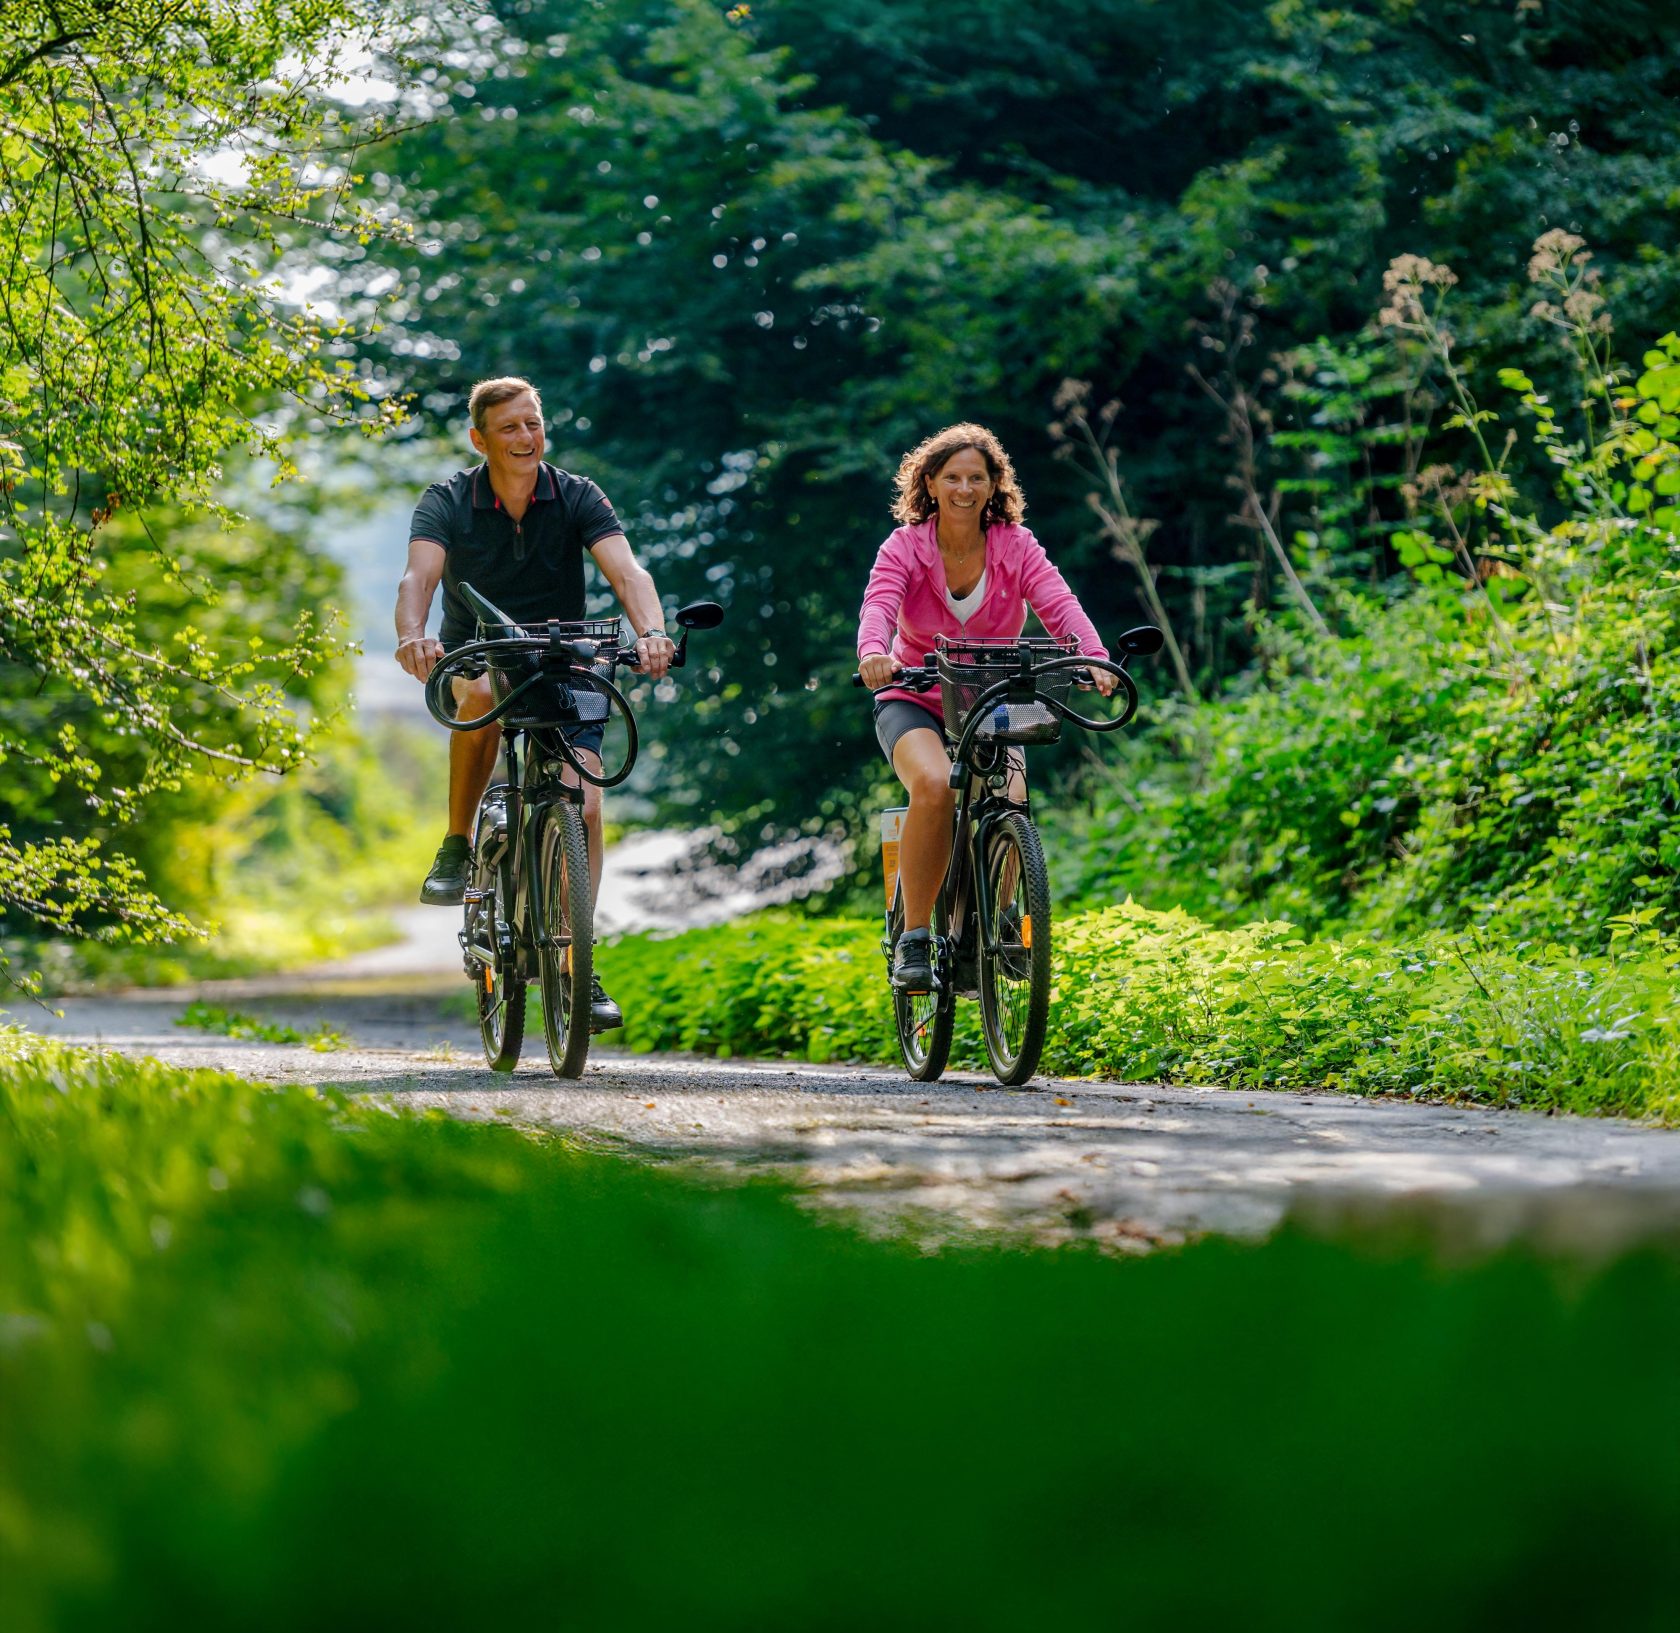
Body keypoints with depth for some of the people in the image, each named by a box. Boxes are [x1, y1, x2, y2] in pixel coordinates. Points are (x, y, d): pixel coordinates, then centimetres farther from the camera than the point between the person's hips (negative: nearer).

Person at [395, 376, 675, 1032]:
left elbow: (627, 571, -23)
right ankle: (456, 846, -20)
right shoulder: (447, 502, -10)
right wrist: (412, 635, -49)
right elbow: (419, 576, -27)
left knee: (585, 807, -16)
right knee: (482, 692, -38)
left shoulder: (576, 498, -8)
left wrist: (651, 632, -44)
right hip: (475, 658, -1)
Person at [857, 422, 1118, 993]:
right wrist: (873, 653, -51)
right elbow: (879, 605, -27)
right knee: (935, 786, -34)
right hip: (915, 702, -2)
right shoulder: (905, 548, -9)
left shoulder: (1016, 548, -6)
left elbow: (1060, 604, -21)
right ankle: (913, 940, -23)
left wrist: (1093, 659, -42)